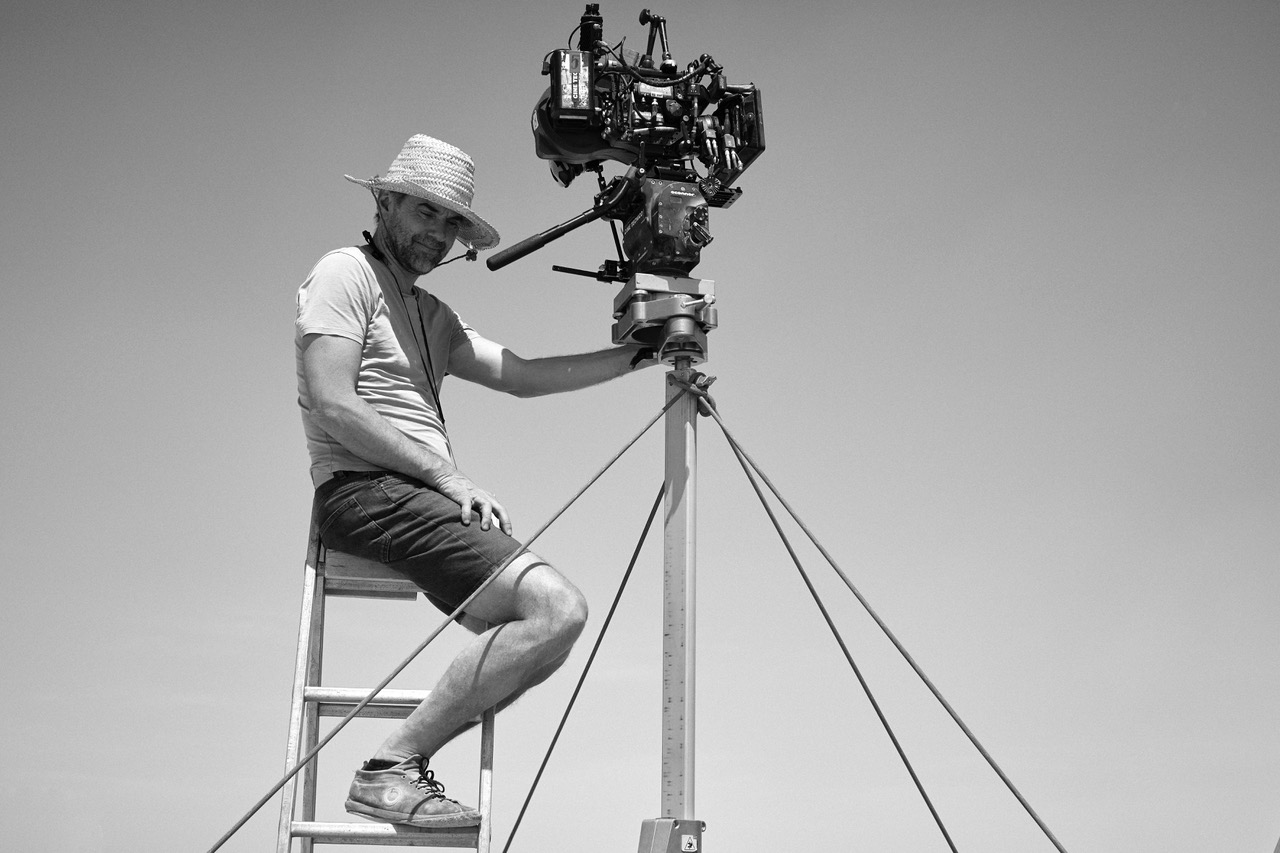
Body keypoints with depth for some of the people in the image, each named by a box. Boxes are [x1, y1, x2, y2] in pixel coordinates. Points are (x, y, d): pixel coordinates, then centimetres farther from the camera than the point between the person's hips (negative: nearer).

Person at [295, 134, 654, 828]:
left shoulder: (431, 314, 27)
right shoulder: (345, 272, 1)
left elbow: (522, 376, 18)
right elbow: (333, 406, -12)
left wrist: (637, 354, 11)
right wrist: (447, 477, -14)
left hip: (426, 496, 9)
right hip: (366, 488, -9)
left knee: (551, 624, -1)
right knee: (555, 607, -21)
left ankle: (399, 765, 0)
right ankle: (390, 771, -15)